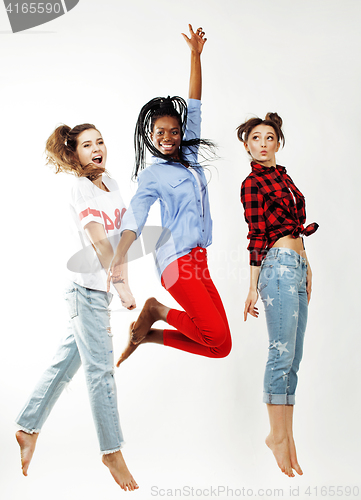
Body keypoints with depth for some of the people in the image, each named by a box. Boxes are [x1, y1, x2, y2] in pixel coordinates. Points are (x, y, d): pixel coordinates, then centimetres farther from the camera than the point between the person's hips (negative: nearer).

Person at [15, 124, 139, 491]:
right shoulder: (80, 189, -11)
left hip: (102, 287, 8)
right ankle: (112, 452, 12)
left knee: (67, 361, 15)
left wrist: (119, 279, 15)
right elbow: (98, 241, -21)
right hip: (87, 286, -8)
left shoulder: (111, 183, 13)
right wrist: (122, 284, -27)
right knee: (100, 369, -1)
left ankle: (28, 429, 29)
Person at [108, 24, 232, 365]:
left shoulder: (190, 156, 17)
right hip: (176, 259, -7)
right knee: (218, 336, -15)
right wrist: (118, 259, -30)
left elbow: (194, 107, 17)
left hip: (198, 262, 7)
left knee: (220, 346, 4)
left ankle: (147, 334, 11)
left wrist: (196, 54, 17)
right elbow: (135, 216, -14)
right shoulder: (151, 175, 1)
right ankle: (156, 310, 3)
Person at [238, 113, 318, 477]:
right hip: (278, 266, -8)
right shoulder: (253, 183, -3)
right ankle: (278, 435, 4)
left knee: (293, 357, 8)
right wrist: (253, 287, -9)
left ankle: (286, 434, 15)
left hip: (296, 267, 8)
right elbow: (257, 237, -8)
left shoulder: (283, 176, 20)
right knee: (282, 354, -7)